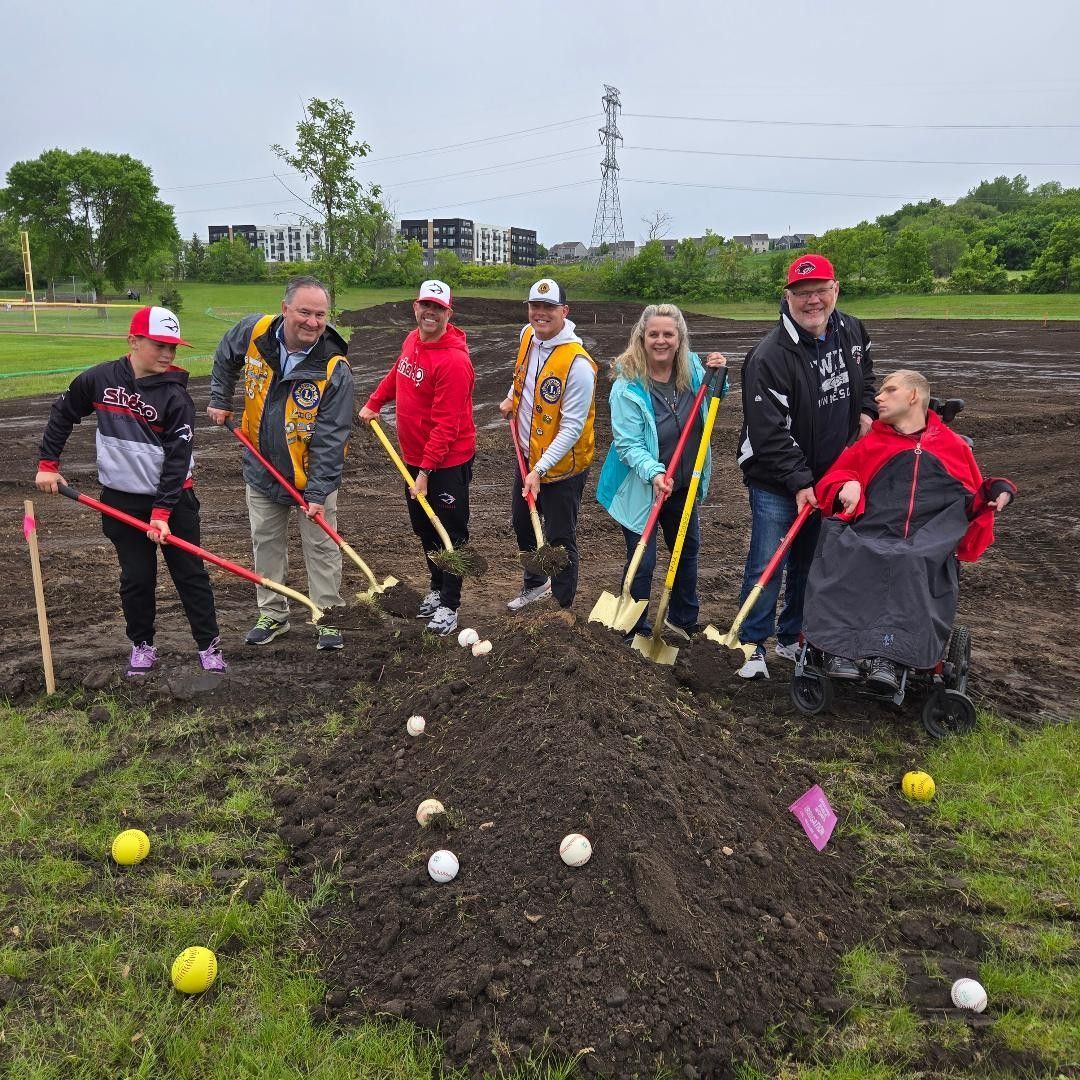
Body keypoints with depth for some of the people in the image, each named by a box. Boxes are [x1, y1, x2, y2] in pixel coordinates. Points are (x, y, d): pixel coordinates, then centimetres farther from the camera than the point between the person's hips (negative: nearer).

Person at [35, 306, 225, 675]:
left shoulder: (176, 397, -11)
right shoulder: (99, 379, -4)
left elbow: (177, 459, -14)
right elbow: (62, 414, 12)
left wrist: (162, 512, -19)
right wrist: (47, 463, 10)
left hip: (173, 498, -1)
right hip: (122, 500, 2)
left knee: (190, 574, 4)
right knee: (136, 578, 7)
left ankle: (208, 645, 15)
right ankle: (142, 644, 26)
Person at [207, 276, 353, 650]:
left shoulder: (335, 368, -23)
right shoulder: (254, 332, -13)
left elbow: (330, 437, -23)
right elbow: (225, 358, 13)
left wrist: (317, 493, -25)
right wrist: (220, 401, 9)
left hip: (312, 474, -4)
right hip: (262, 469, 4)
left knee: (321, 546, 5)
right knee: (266, 543, 14)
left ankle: (327, 618, 20)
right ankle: (272, 614, 30)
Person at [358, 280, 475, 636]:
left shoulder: (454, 360, -23)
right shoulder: (412, 340, 3)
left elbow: (446, 424, -25)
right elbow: (396, 374, 26)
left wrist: (426, 471, -25)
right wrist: (374, 403, 23)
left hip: (448, 462, -8)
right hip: (414, 457, 9)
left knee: (450, 534, 3)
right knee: (424, 529, 19)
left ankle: (449, 605, 15)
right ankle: (437, 588, 37)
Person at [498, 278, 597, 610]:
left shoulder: (577, 363, -26)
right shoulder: (528, 335, -2)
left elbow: (572, 428, -27)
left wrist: (540, 470, -30)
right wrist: (512, 398, 16)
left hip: (561, 465, -8)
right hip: (528, 456, 8)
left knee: (559, 540, 3)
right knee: (522, 522, 24)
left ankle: (562, 609, 20)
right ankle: (536, 584, 47)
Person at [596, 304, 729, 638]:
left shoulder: (692, 368, -5)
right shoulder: (628, 386, -22)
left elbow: (712, 403, 15)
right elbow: (628, 444, -23)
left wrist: (717, 376, -5)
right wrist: (654, 473, -39)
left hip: (683, 485, 7)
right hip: (641, 487, -6)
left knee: (688, 549, 22)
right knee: (642, 563, 1)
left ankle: (683, 620, 44)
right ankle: (637, 635, 21)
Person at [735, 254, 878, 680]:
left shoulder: (851, 332, 1)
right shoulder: (769, 356, -22)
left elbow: (864, 370, 26)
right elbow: (768, 432, -24)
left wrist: (866, 409, 9)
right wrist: (798, 482, -26)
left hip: (830, 475, 7)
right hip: (776, 483, -6)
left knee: (810, 563, 16)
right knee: (767, 564, -4)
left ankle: (791, 637, 32)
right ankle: (753, 645, 10)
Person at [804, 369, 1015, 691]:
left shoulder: (955, 445, 24)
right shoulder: (871, 443, 26)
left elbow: (974, 500, 29)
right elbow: (831, 480, 22)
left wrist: (997, 490, 7)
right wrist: (848, 485, -1)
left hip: (930, 546, -1)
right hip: (871, 536, 1)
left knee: (913, 566, -39)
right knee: (843, 552, -36)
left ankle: (889, 654, -49)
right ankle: (838, 646, -44)